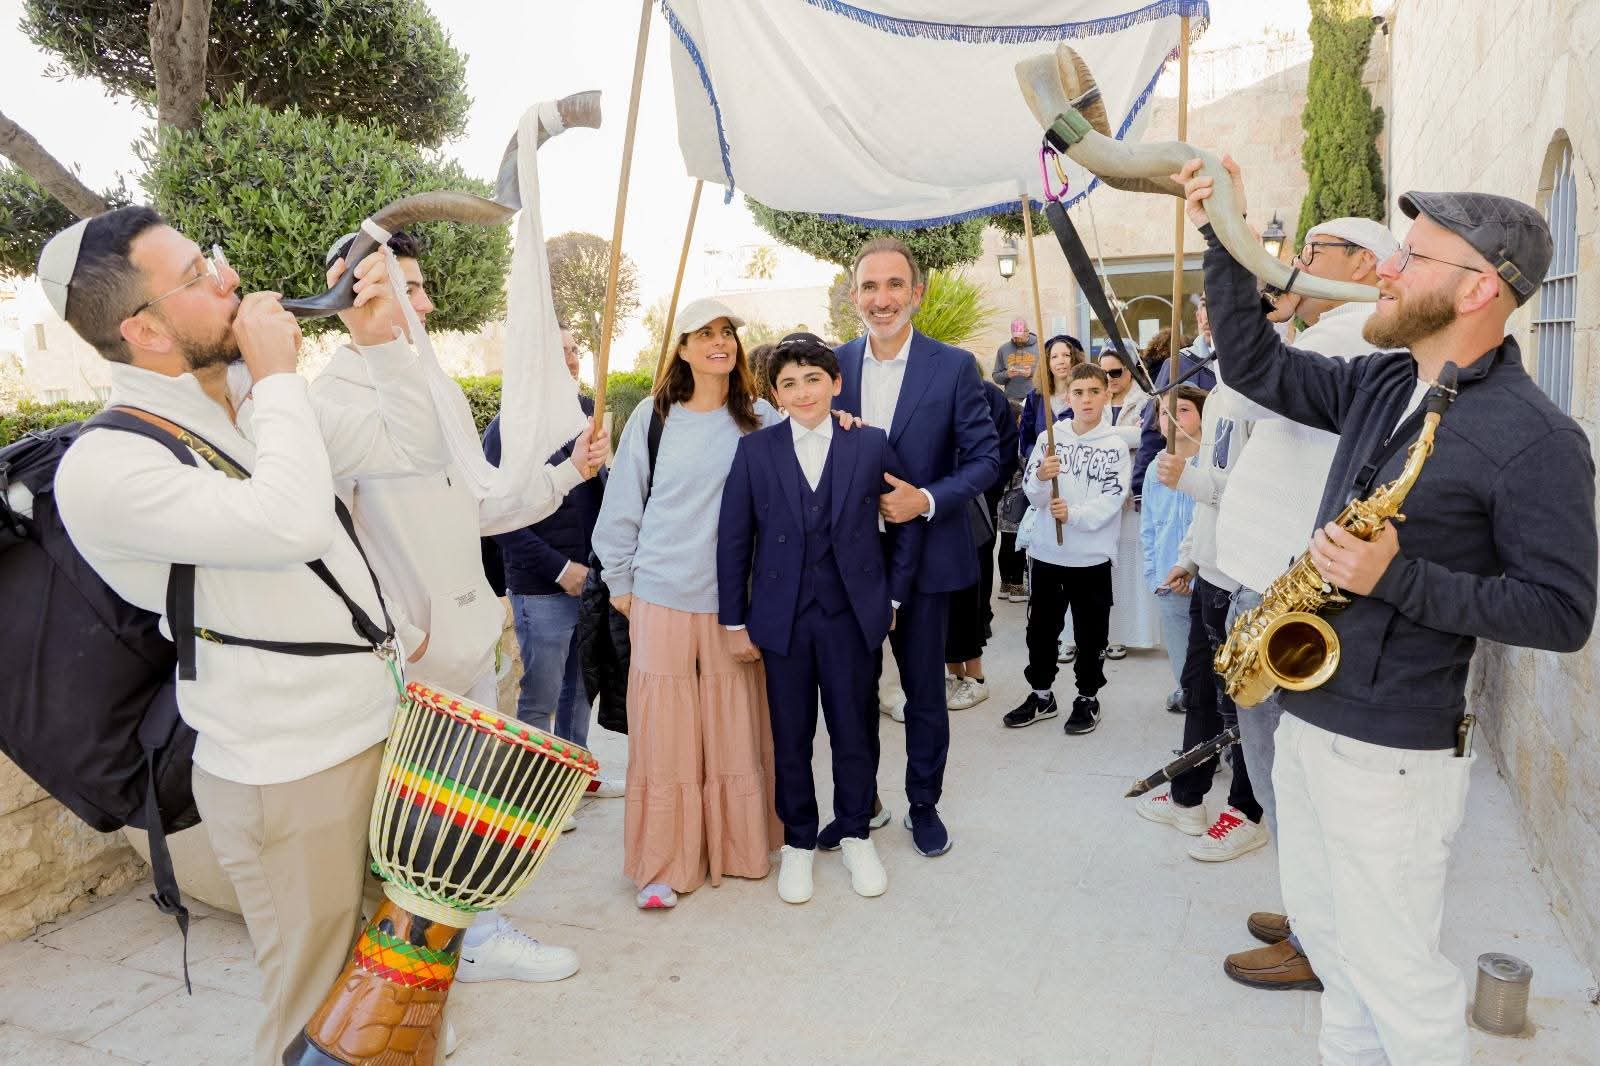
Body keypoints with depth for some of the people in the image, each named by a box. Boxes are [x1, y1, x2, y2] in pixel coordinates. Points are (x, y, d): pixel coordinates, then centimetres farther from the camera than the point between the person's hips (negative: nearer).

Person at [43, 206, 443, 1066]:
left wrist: (382, 340, -4)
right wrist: (277, 376, -20)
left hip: (381, 732, 7)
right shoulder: (103, 469, -18)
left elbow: (416, 449, 10)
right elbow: (291, 525, -33)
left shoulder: (263, 404, 6)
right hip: (289, 780, -7)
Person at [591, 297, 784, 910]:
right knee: (663, 732, 3)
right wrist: (619, 581, 7)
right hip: (661, 598, -1)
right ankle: (661, 865, 15)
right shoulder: (652, 418, 2)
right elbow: (621, 506, 6)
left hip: (735, 600, 1)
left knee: (735, 728, 7)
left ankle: (737, 848, 25)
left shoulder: (760, 420, 4)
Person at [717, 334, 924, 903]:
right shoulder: (754, 451, -1)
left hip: (853, 614, 0)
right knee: (791, 736, 11)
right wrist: (735, 618, 0)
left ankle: (855, 835, 32)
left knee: (855, 730, 11)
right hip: (783, 617, 0)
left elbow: (908, 520, 7)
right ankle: (798, 842, 30)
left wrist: (893, 593, 4)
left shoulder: (871, 444, -1)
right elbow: (733, 538, 1)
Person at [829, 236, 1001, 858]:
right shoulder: (833, 364, 3)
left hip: (923, 556, -2)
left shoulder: (954, 367, -5)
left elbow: (985, 457, -5)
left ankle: (924, 805, 31)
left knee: (925, 692, 11)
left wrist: (927, 499, -20)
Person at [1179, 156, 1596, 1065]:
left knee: (1394, 969, 7)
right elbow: (1255, 366, 11)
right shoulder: (1380, 384, 5)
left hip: (1394, 749, -8)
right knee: (1321, 918, 24)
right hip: (1308, 716, 8)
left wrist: (1399, 578, -26)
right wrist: (1223, 237, 4)